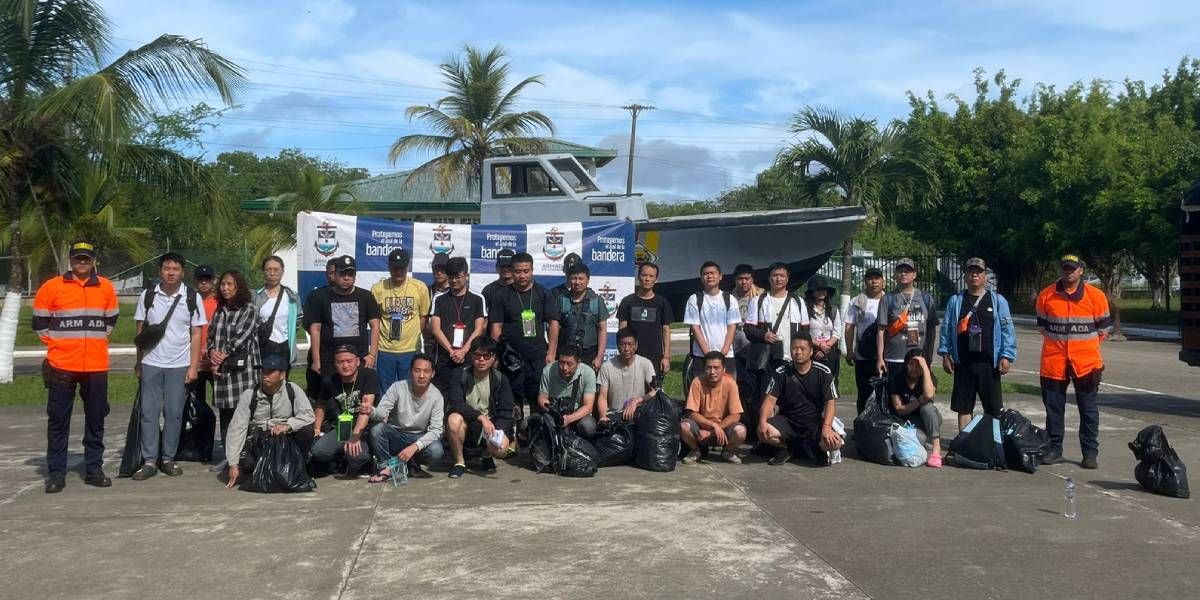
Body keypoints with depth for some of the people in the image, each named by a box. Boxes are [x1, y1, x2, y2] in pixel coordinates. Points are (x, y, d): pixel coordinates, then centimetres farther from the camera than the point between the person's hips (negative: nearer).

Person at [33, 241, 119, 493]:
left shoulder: (106, 287, 6)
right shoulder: (52, 287, -1)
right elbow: (39, 322, 5)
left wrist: (95, 342, 11)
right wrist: (57, 343, 2)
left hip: (96, 366, 2)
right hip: (61, 365, -2)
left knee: (96, 419, 7)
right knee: (58, 420, 3)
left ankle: (94, 468, 16)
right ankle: (56, 472, 10)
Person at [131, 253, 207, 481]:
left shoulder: (193, 298, -1)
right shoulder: (147, 296, 3)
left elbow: (196, 334, 0)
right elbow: (141, 331, 8)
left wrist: (194, 366, -5)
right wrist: (138, 363, 5)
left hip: (179, 365, -1)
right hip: (151, 364, 1)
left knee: (174, 413, 3)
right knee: (149, 412, 1)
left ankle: (168, 459, 13)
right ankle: (149, 461, 6)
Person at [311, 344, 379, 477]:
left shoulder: (369, 376, -13)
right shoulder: (330, 382, 1)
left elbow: (367, 407, -24)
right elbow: (321, 405, 21)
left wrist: (355, 435, -33)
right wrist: (316, 429, 8)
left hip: (365, 428, -4)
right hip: (342, 427, 4)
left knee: (355, 453, -33)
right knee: (318, 452, -21)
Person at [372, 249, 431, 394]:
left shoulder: (420, 287, -4)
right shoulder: (377, 289, -4)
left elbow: (424, 317, 5)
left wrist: (413, 336, 0)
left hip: (411, 350, 0)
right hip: (384, 350, 0)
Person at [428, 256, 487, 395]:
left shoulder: (477, 299, 6)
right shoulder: (439, 299, 8)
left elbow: (479, 330, 1)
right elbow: (435, 329, 0)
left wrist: (463, 350, -12)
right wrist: (451, 350, -11)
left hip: (468, 359, -1)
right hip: (443, 359, 1)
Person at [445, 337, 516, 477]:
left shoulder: (501, 380, -2)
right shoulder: (459, 375, -5)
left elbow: (506, 413, -6)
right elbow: (456, 404, -18)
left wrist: (498, 431, -27)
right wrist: (481, 417, -31)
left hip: (490, 427, 0)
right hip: (466, 427, 0)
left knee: (501, 448, -31)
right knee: (454, 419, -34)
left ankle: (487, 456, 10)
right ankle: (459, 462, -9)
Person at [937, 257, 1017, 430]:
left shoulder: (998, 301, 3)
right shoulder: (955, 301, 6)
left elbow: (1007, 330, 0)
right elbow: (946, 329, 8)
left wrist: (1006, 356, -7)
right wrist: (945, 354, 2)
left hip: (989, 363, -1)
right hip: (962, 363, 1)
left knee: (993, 409, 4)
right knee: (964, 407, 8)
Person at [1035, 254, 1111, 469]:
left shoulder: (1095, 296, 0)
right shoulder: (1046, 295, 3)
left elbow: (1104, 327, 7)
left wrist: (1086, 346, 5)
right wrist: (1057, 342, 8)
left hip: (1086, 362, -1)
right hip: (1053, 361, 1)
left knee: (1088, 409, 4)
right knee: (1053, 407, 7)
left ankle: (1090, 453, 12)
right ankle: (1054, 450, 18)